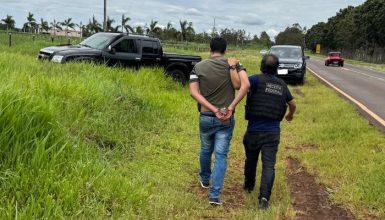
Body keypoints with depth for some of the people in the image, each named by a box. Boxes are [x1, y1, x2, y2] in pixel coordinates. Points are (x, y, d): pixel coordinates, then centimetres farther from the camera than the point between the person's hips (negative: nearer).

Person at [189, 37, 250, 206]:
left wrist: (214, 110, -17)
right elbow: (245, 85, -19)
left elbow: (194, 92, -13)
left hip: (205, 117, 2)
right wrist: (231, 108, -16)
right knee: (221, 155, 3)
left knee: (205, 150, 23)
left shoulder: (198, 67, -2)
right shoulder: (233, 64, -5)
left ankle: (205, 179, 45)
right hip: (226, 119, -1)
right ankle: (214, 194, 0)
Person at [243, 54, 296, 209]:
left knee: (251, 159, 21)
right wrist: (290, 115, 42)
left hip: (254, 130, -1)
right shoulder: (282, 85, 8)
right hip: (273, 132, 2)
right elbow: (292, 104, 24)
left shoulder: (257, 80, -8)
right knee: (269, 165, -3)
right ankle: (264, 196, -17)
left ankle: (249, 185, 41)